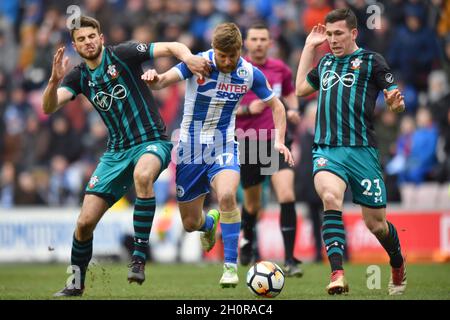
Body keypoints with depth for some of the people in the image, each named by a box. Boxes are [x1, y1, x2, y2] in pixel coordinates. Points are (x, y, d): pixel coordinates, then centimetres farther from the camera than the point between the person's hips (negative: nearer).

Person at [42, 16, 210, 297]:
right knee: (85, 221, -1)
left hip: (152, 142, -5)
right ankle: (76, 284, 23)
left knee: (143, 175, -42)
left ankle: (139, 257, -33)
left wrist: (188, 56, -33)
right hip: (116, 152, 5)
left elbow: (171, 47, -10)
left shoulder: (122, 55, -8)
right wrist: (54, 81, -27)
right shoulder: (79, 77, 5)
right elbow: (49, 108, -7)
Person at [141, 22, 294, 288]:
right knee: (190, 223, 7)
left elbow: (276, 106, 6)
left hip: (223, 149, 0)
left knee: (227, 195, -32)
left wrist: (279, 141, -8)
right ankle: (210, 222, 47)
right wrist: (154, 79, -52)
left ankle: (231, 265, -20)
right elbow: (165, 80, -28)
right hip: (190, 149, 0)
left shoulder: (249, 74, -8)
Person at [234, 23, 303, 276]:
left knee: (287, 196, -18)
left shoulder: (280, 68, 5)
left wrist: (293, 109, 4)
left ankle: (290, 260, -17)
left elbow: (290, 93, 25)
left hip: (276, 140, 1)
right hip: (248, 143, -1)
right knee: (252, 204, 13)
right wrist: (247, 109, -18)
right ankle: (247, 241, 47)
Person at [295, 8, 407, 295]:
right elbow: (301, 89, 30)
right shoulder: (326, 62, 18)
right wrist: (309, 47, 26)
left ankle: (398, 265, 36)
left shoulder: (371, 61, 4)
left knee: (376, 224, 4)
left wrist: (396, 102, -23)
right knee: (331, 197, -29)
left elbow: (396, 103, 2)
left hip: (362, 150, -3)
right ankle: (337, 275, -35)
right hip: (326, 149, 3)